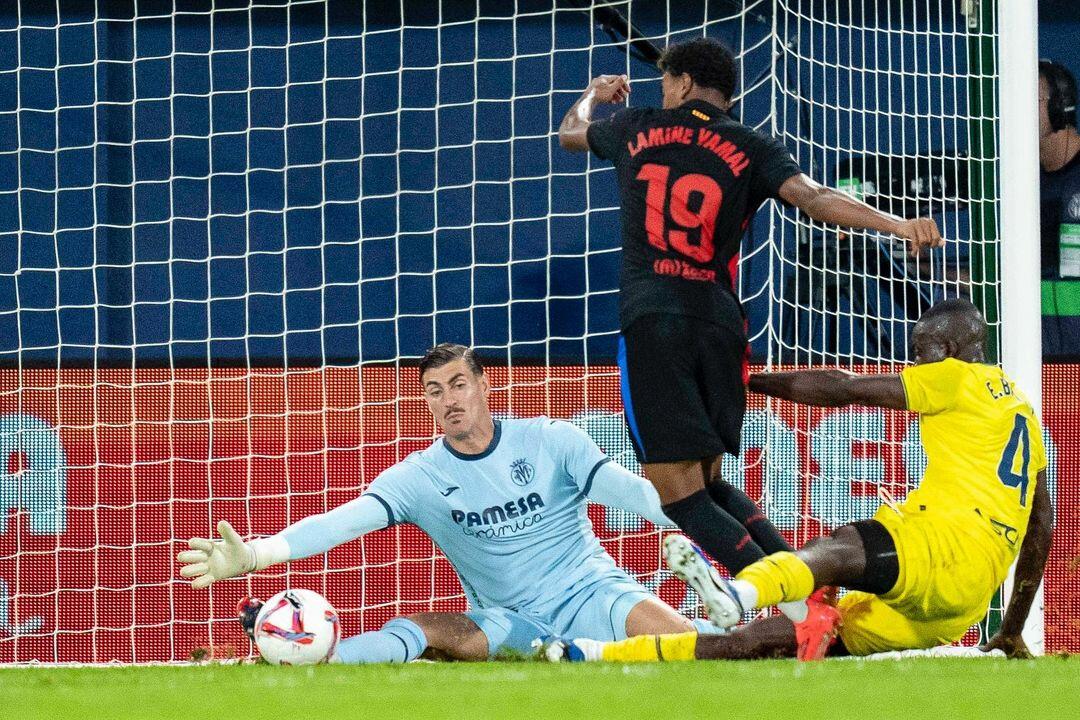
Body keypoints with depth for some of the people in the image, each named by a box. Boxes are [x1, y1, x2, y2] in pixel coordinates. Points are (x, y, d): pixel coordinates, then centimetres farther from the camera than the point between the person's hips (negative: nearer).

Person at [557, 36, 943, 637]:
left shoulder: (638, 130, 14)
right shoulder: (751, 150, 10)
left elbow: (571, 132, 36)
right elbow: (815, 199, -8)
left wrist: (595, 95, 58)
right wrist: (899, 224, -14)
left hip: (651, 321, -3)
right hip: (719, 323, 3)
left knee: (679, 491, -7)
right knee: (706, 480, 18)